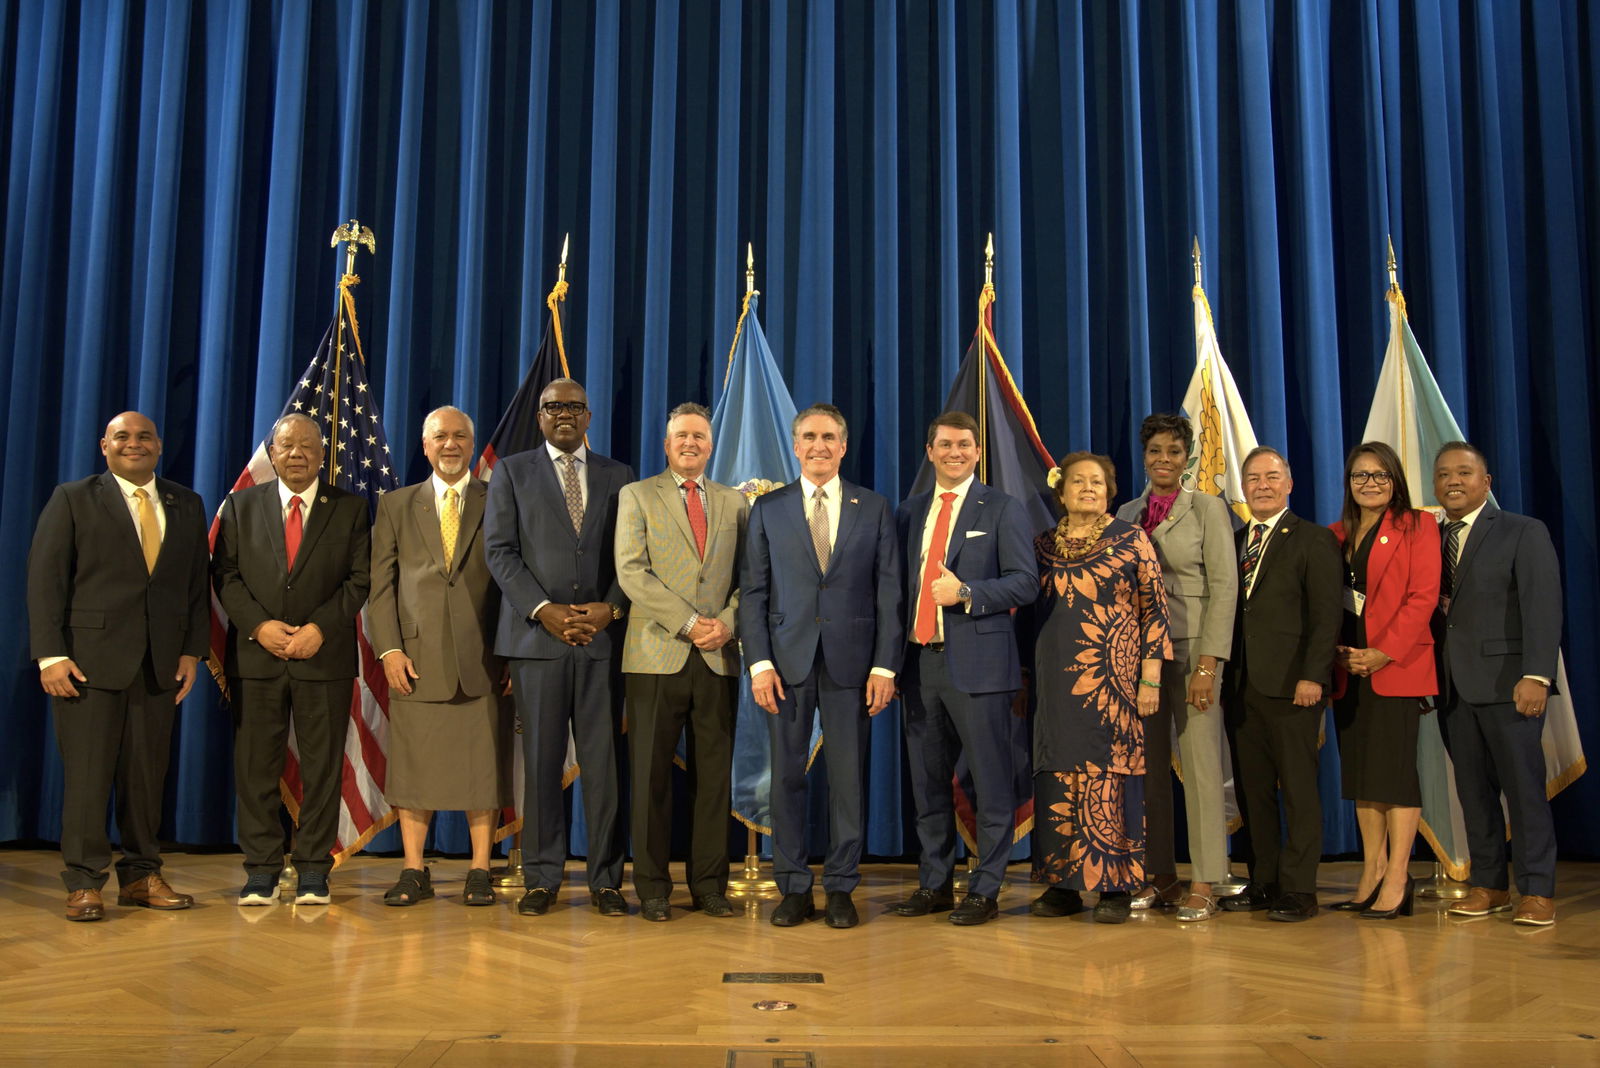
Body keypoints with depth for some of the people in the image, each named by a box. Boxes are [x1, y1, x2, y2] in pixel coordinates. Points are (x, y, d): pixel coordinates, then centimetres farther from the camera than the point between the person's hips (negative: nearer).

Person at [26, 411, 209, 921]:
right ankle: (83, 884, 7)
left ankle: (141, 875, 17)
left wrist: (192, 650, 4)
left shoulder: (187, 506, 14)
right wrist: (50, 654, -10)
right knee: (88, 773, -2)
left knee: (148, 773, 7)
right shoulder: (72, 499, 5)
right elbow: (45, 578, -2)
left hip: (160, 663, 3)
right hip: (91, 659, -3)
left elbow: (197, 584, 12)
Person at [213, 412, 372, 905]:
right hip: (255, 656, 1)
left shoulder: (349, 508, 8)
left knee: (322, 766, 1)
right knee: (255, 766, 3)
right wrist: (259, 625, -9)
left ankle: (314, 870, 10)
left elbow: (359, 579, 1)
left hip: (325, 656, -1)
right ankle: (261, 870, 12)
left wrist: (320, 628, -11)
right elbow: (226, 574, 5)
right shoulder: (241, 505, 12)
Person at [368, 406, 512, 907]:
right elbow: (381, 584, 8)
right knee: (413, 767, 4)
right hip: (416, 659, 1)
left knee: (484, 768, 1)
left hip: (483, 659, -1)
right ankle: (413, 872, 13)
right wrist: (389, 648, -3)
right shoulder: (396, 505, 13)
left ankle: (480, 872, 10)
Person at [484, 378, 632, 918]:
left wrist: (611, 608, -7)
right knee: (541, 759, 2)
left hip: (602, 635, 1)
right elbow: (500, 550, 1)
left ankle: (605, 879, 8)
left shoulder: (618, 476, 15)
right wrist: (544, 610, -10)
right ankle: (541, 878, 11)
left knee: (603, 759, 0)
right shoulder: (512, 472, 11)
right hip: (536, 633, -1)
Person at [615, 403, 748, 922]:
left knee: (714, 773, 5)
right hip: (657, 655, -2)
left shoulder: (734, 503, 16)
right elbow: (631, 572, -5)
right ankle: (652, 887, 11)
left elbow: (748, 577, 12)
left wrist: (726, 623, -7)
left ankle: (709, 884, 14)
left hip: (719, 658, 3)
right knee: (652, 774, 1)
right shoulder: (637, 496, 6)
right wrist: (689, 622, -12)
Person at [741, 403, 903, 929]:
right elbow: (752, 591, 5)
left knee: (848, 777, 3)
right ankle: (794, 888, 16)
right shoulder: (768, 508, 8)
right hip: (786, 662, 1)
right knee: (786, 776, 4)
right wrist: (759, 662, -5)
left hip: (850, 663, 0)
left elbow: (889, 592, 4)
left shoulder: (874, 509, 7)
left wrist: (885, 666, -4)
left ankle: (841, 888, 15)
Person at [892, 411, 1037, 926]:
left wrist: (966, 592, -18)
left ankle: (985, 892, 10)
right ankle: (934, 884, 23)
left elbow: (1025, 583, -6)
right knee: (927, 782, 11)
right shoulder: (909, 512, 15)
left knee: (991, 783, 0)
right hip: (921, 664, 5)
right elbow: (900, 584, 15)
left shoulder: (1003, 509, 1)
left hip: (978, 665, -5)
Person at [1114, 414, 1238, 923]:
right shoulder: (1127, 514, 13)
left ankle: (1203, 885, 2)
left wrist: (1208, 661, -15)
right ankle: (1161, 876, 14)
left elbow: (1224, 587, -7)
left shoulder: (1207, 508, 0)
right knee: (1149, 765, 6)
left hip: (1191, 646, -4)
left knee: (1201, 764, -4)